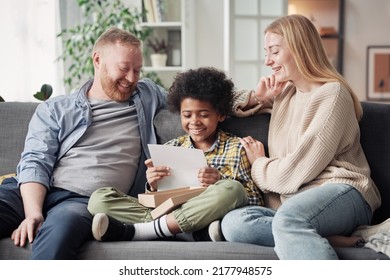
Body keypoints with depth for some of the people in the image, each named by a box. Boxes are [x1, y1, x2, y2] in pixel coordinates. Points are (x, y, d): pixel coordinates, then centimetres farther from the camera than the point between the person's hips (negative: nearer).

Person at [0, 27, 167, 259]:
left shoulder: (147, 95, 25)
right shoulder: (55, 110, 16)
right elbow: (35, 163, 3)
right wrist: (33, 214, -16)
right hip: (35, 194, 1)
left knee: (63, 223, -40)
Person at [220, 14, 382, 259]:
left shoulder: (331, 94, -3)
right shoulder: (284, 92, 22)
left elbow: (295, 171, -8)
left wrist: (258, 164, 11)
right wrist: (256, 98, 13)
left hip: (341, 194, -7)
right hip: (291, 203, 7)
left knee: (289, 218, -41)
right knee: (233, 223, -25)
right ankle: (333, 241, -29)